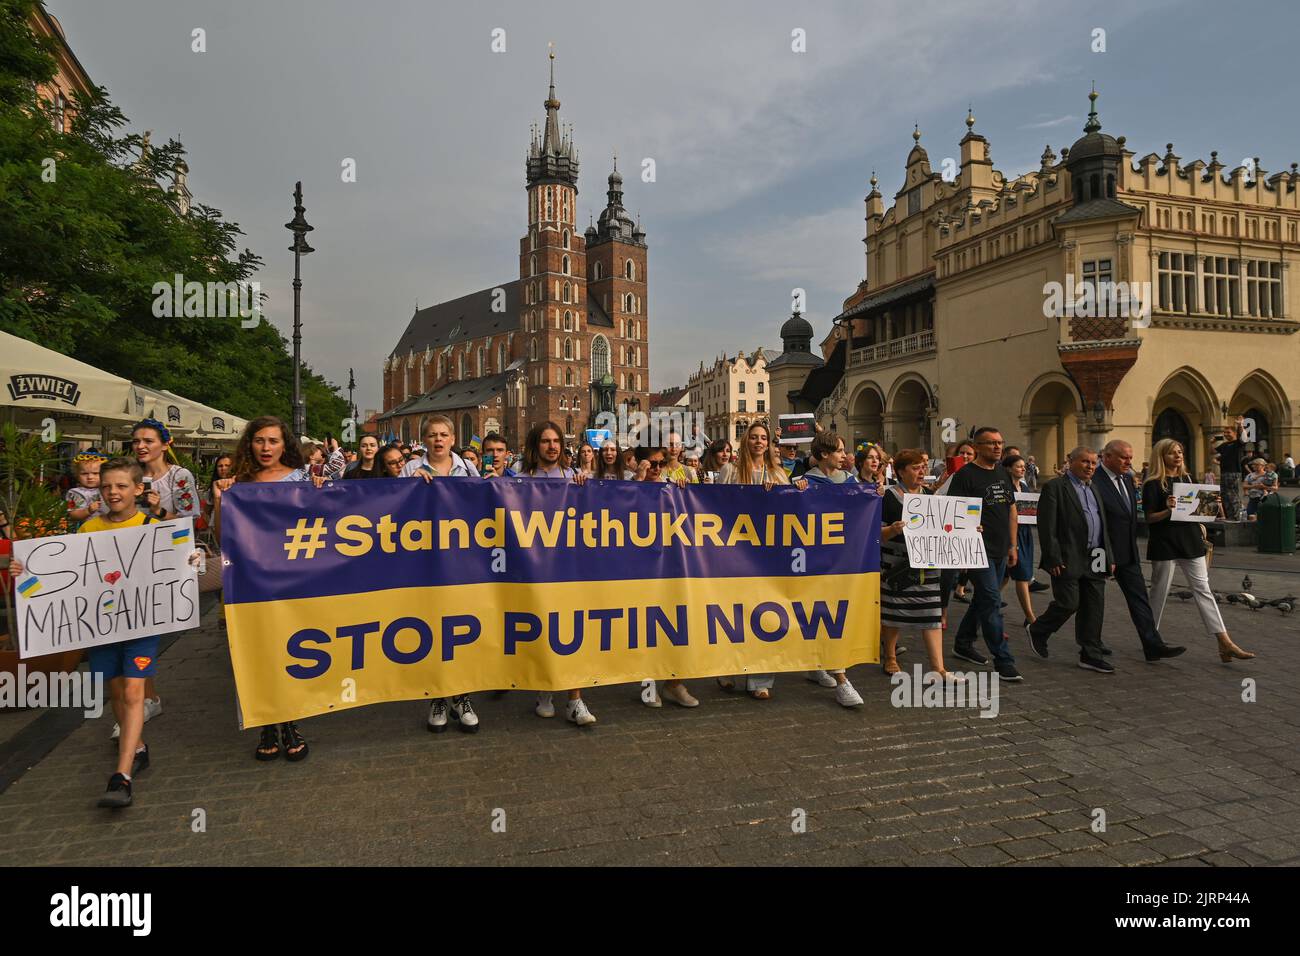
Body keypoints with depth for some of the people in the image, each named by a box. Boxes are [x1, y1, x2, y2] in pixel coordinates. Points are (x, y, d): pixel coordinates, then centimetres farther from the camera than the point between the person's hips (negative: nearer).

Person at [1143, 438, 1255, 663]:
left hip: (1190, 540, 6)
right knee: (1159, 592, 4)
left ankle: (1225, 644, -3)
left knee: (1203, 589, 1)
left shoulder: (1186, 479, 12)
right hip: (1165, 543, -5)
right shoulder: (1153, 484, -7)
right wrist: (1168, 510, -28)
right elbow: (1149, 518, -11)